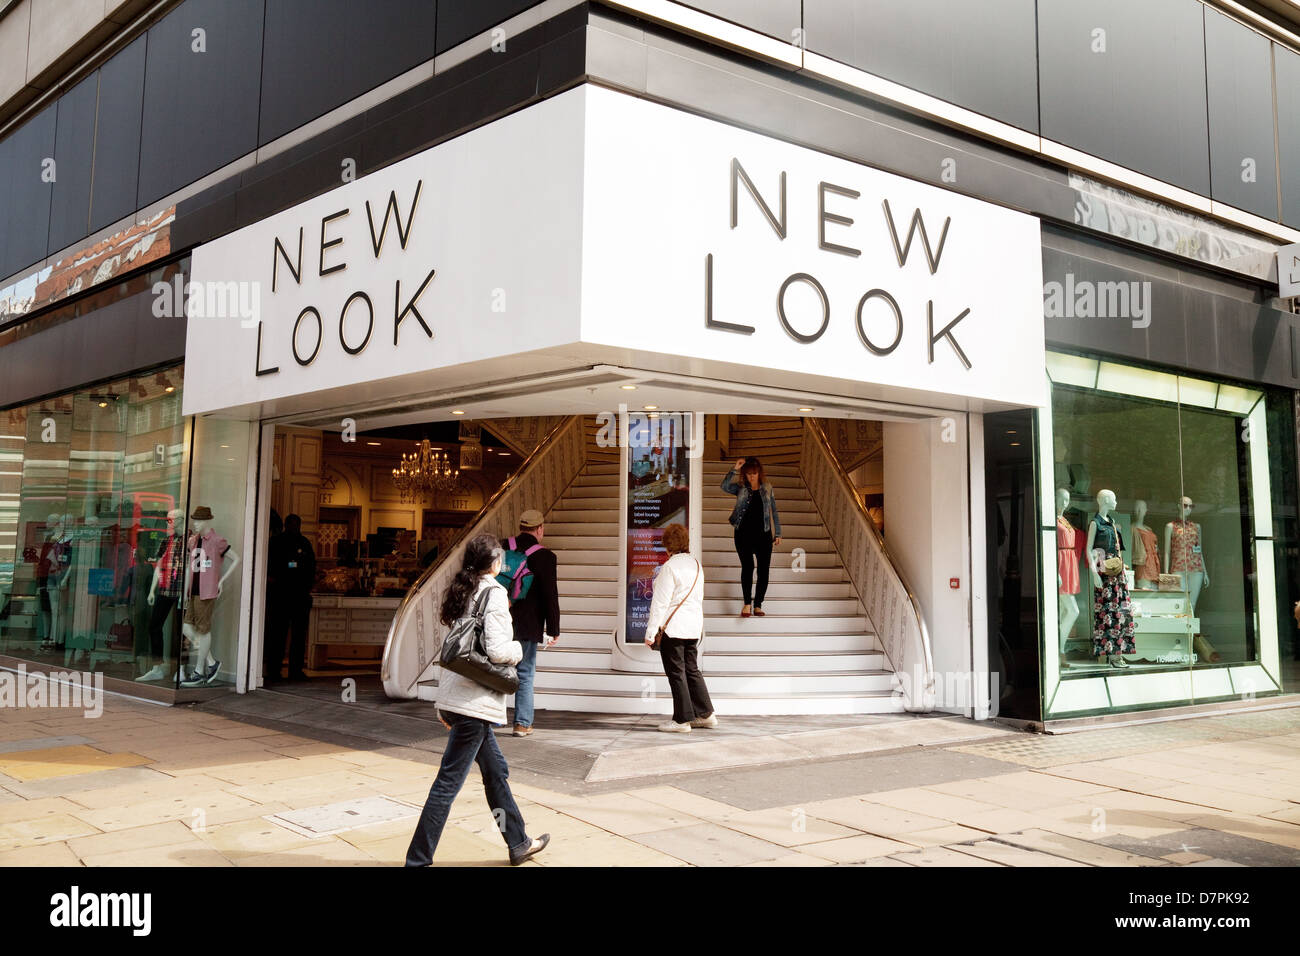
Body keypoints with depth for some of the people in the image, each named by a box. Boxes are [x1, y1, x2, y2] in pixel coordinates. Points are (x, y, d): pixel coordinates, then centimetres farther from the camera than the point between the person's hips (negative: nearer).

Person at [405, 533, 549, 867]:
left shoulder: (461, 591, 12)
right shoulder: (494, 592, -12)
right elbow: (496, 651, -20)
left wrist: (444, 703, 20)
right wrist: (517, 649, 3)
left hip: (455, 697, 9)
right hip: (474, 701, -9)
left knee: (496, 770, 19)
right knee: (449, 780, -4)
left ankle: (518, 843, 31)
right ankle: (418, 860, 1)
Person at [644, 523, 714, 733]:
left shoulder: (670, 567, -15)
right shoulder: (696, 564, 9)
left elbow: (660, 602, -16)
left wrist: (650, 631, -13)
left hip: (673, 627, -8)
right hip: (693, 626, 8)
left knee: (676, 672, 0)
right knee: (691, 669, 17)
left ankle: (682, 720, 4)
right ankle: (705, 714, 21)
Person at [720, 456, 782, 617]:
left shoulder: (767, 488, 9)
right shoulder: (740, 488, 4)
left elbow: (774, 512, 12)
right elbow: (725, 486, -16)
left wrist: (777, 533, 9)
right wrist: (735, 469, -19)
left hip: (763, 534, 2)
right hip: (743, 534, -2)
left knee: (764, 569, 0)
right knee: (747, 566, -10)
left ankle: (758, 605, 11)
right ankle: (747, 603, -1)